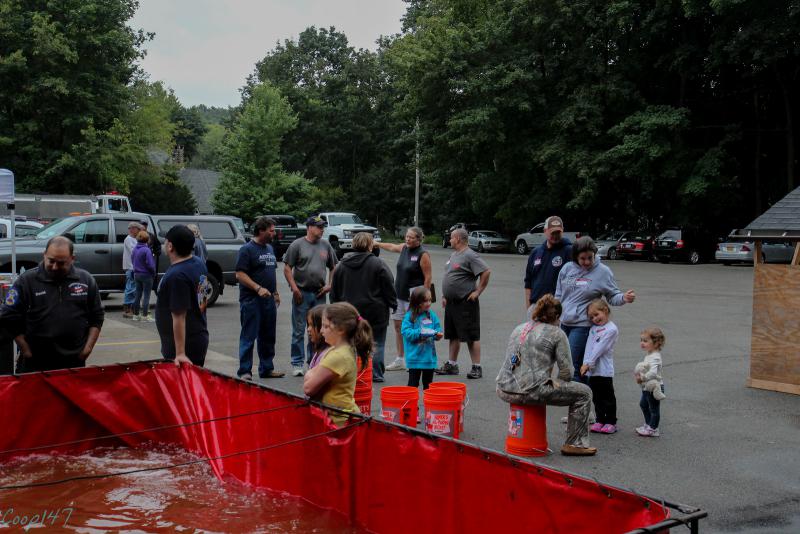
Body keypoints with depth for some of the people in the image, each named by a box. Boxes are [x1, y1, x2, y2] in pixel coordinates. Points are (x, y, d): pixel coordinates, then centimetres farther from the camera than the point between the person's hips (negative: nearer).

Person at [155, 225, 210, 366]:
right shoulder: (199, 264, 5)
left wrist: (180, 353, -25)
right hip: (200, 338, 9)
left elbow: (179, 316, -25)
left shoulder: (176, 276, -23)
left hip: (185, 344, -9)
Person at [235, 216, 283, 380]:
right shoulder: (247, 249, -9)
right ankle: (245, 371, -1)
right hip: (251, 300, -8)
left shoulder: (269, 248, 16)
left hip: (269, 299, 8)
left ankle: (267, 368, 22)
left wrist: (275, 292, 18)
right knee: (248, 337, -5)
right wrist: (258, 288, -22)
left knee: (268, 337, 13)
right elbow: (240, 274, -16)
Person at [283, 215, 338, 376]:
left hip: (320, 294, 4)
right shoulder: (297, 245, -3)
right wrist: (294, 288, -11)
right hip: (302, 293, -4)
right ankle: (297, 363, 8)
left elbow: (333, 267, 17)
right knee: (299, 331, 0)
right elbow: (287, 268, -4)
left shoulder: (326, 245, 10)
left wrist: (329, 285, 4)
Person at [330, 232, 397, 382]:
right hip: (375, 312, -4)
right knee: (376, 344, 5)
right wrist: (393, 304, 5)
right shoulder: (378, 264, -9)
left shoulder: (341, 265, 6)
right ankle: (375, 375, 7)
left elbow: (334, 291, 11)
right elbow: (389, 287, -7)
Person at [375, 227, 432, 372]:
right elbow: (391, 247, 30)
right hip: (399, 294, 8)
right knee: (398, 325, 11)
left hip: (414, 294, -8)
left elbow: (428, 277, -15)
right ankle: (400, 361, 21)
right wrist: (377, 244, 37)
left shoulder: (423, 254, -14)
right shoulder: (404, 248, 8)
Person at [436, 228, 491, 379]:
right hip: (451, 302, 9)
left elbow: (486, 272, -20)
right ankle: (452, 365, 24)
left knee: (472, 336, -4)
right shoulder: (453, 255, 16)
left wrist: (478, 291, -18)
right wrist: (445, 295, 19)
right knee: (453, 336, 15)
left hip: (466, 303, -9)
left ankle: (477, 367, 0)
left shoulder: (470, 256, -13)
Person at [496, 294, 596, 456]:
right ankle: (575, 444, 9)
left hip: (504, 390, 7)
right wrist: (557, 387, 19)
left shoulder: (519, 328, 19)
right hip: (530, 391, -7)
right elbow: (566, 371, -2)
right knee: (583, 393, 8)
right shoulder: (556, 333, 2)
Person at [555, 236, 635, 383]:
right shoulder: (567, 268, 6)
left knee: (573, 366, -13)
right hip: (563, 323, 6)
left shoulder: (603, 272, -4)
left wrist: (624, 298, -20)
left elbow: (613, 297, 1)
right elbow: (558, 295, 13)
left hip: (582, 326, -5)